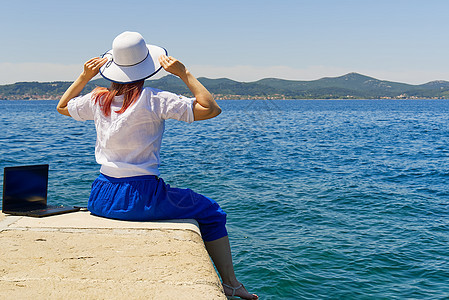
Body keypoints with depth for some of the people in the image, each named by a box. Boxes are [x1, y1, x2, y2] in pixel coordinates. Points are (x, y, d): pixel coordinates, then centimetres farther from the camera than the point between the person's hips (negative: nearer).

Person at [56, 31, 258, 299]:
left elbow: (62, 106, 24)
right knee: (211, 212, 14)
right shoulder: (153, 99, -14)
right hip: (141, 200, -5)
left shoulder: (97, 99, 2)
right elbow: (211, 109, -14)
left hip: (101, 201, 6)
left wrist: (85, 76, 18)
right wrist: (184, 73, -10)